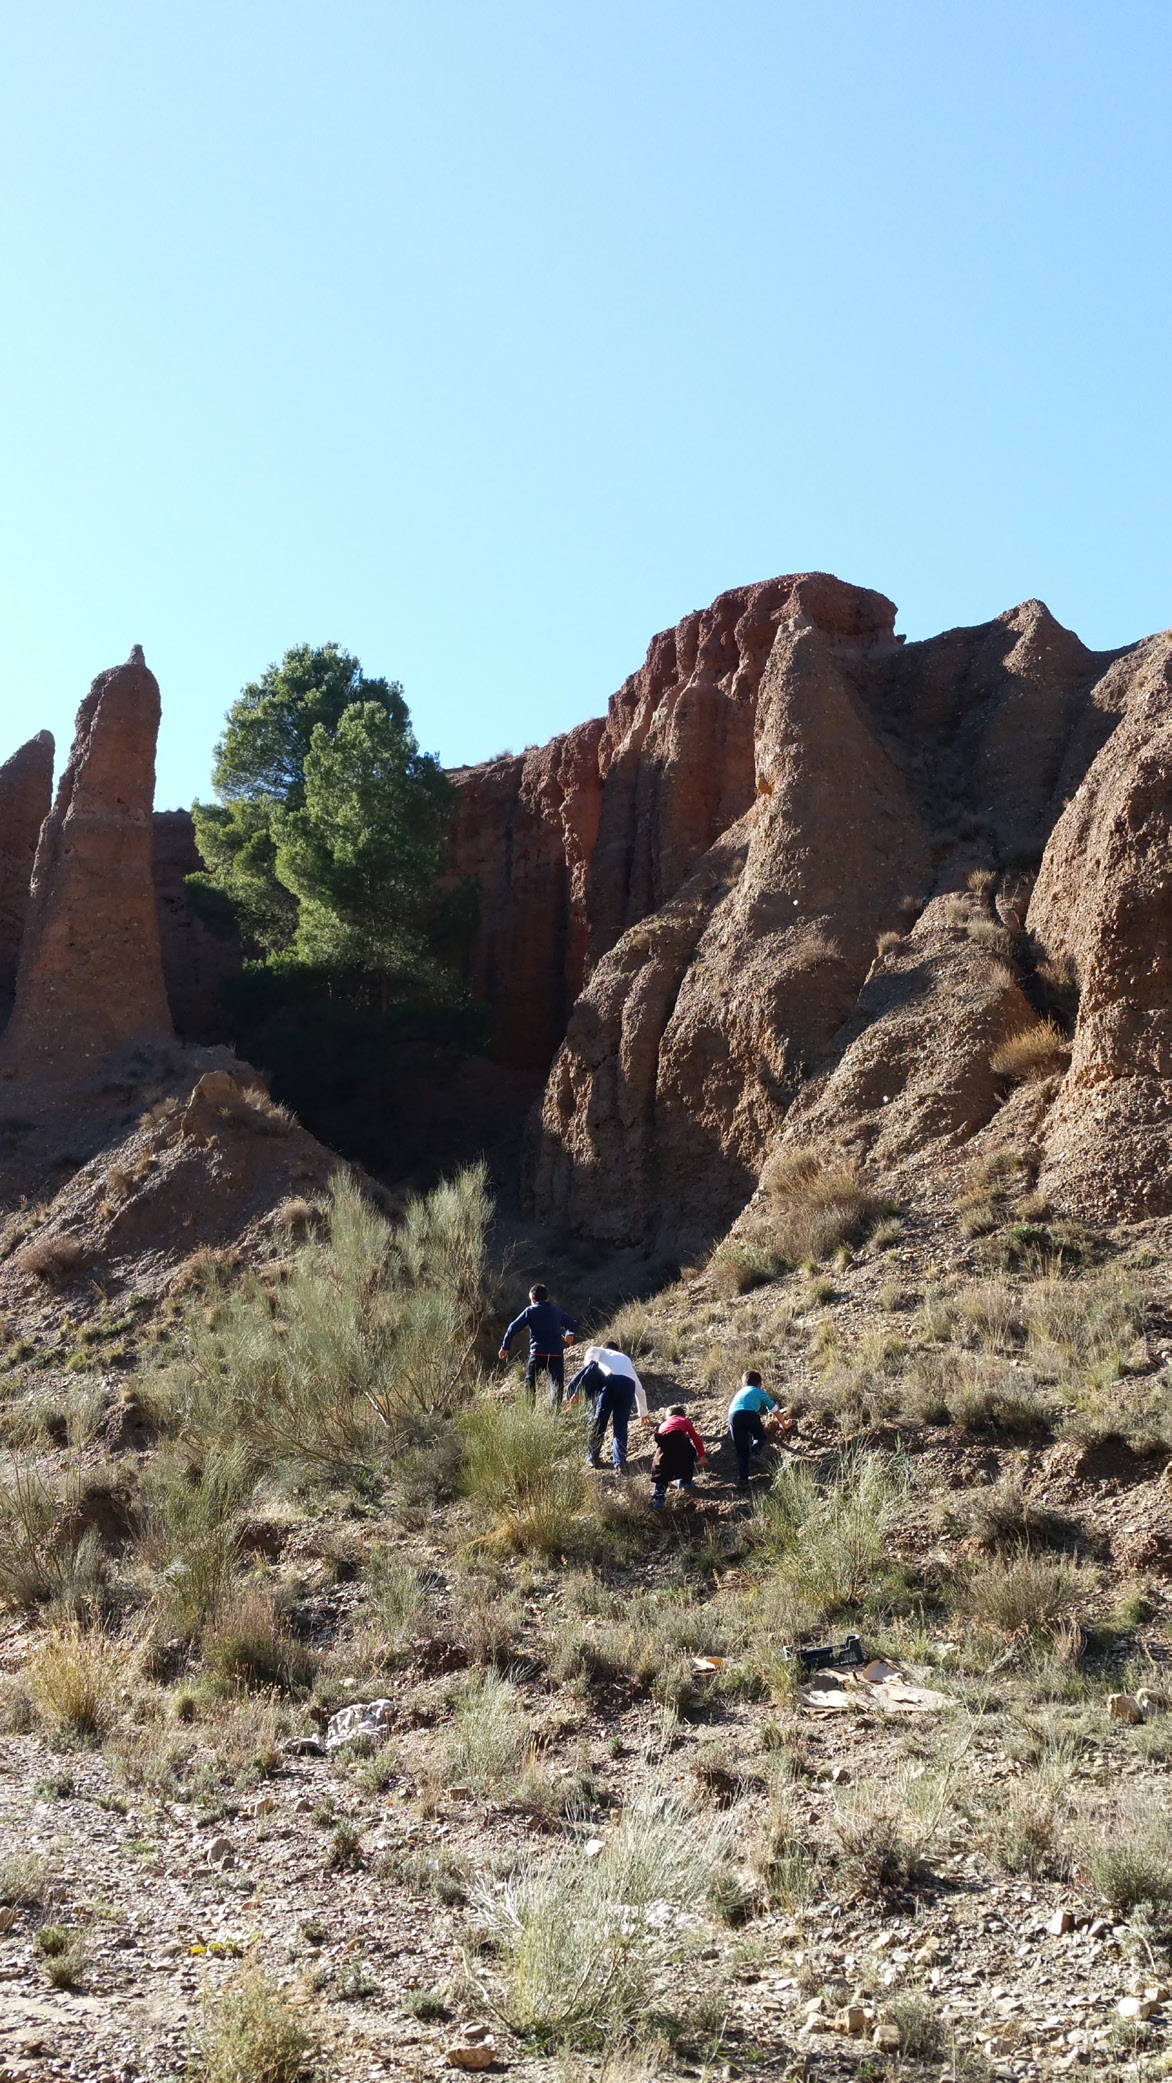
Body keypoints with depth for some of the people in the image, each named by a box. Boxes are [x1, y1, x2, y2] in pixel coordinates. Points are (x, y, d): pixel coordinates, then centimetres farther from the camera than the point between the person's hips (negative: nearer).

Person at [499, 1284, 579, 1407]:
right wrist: (569, 1334, 47)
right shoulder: (557, 1312, 14)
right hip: (557, 1354, 2)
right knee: (557, 1384, 0)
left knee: (530, 1383, 12)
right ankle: (555, 1410, -15)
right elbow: (573, 1325, 26)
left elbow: (513, 1328, -2)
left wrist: (505, 1347, 3)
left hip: (538, 1353, -2)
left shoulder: (530, 1311, 4)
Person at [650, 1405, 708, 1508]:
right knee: (690, 1453, 29)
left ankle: (657, 1497, -9)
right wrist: (702, 1455, 51)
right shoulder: (685, 1420, 36)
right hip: (677, 1435, -2)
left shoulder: (663, 1424, 44)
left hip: (661, 1440, 2)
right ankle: (686, 1481, 37)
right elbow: (695, 1438, 36)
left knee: (660, 1469, 8)